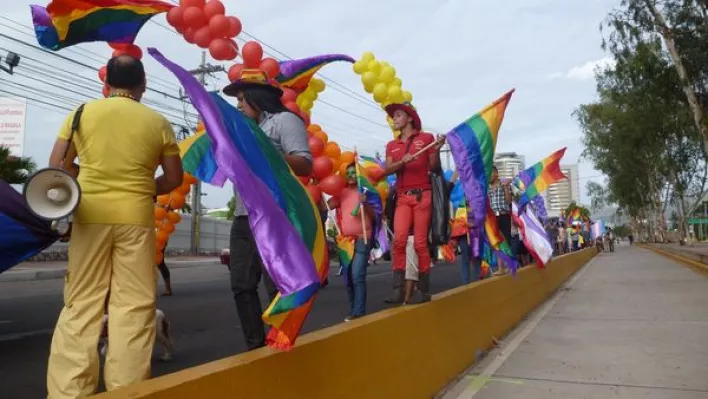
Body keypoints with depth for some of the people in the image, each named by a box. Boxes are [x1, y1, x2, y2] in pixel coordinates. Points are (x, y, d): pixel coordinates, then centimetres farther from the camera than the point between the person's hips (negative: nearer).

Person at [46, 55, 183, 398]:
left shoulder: (82, 113, 6)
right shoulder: (157, 122, 4)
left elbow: (57, 166, 6)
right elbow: (174, 179, 7)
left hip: (90, 215, 1)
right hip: (137, 218, -1)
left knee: (80, 303, 8)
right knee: (133, 305, 4)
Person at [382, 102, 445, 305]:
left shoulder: (426, 138, 6)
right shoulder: (391, 145, 16)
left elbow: (434, 168, 3)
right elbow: (387, 170, 2)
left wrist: (436, 150, -14)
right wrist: (403, 161, -15)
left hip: (422, 195, -3)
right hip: (402, 197, 3)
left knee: (420, 243, -5)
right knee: (399, 239, -13)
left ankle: (423, 290, 3)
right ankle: (398, 289, -12)